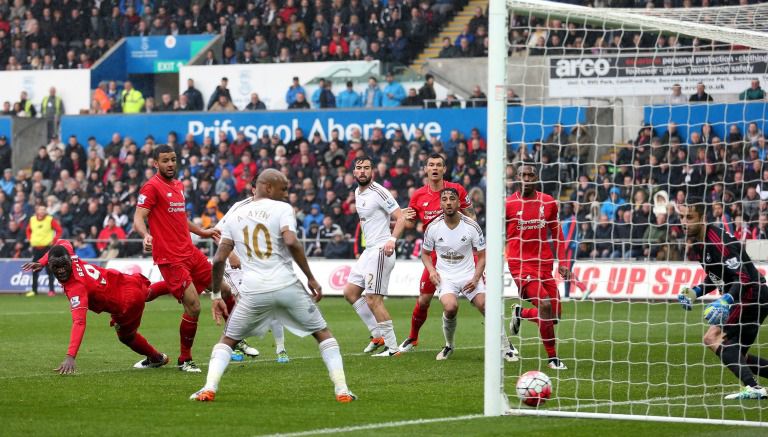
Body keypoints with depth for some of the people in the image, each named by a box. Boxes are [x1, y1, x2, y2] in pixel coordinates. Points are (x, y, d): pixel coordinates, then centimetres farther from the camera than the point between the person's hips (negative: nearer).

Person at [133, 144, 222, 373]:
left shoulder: (178, 185, 16)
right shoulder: (152, 187, -9)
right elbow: (138, 218, -18)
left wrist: (202, 232, 35)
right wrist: (146, 235, -37)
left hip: (189, 251, 9)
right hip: (170, 257, -9)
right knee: (194, 307, -14)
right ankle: (185, 360, 3)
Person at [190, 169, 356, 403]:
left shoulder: (234, 215, 12)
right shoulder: (282, 209, 0)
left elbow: (219, 259, 7)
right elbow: (291, 242, -17)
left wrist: (216, 294, 18)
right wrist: (311, 278, -9)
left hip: (254, 292, 2)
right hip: (287, 287, -2)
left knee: (228, 339, 21)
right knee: (323, 333, 16)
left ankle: (209, 388, 1)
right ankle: (342, 390, 6)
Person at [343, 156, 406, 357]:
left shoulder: (379, 193, -14)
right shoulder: (358, 192, 14)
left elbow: (401, 218, -17)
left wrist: (392, 240, -32)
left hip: (381, 251, -10)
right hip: (368, 250, 10)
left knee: (373, 300, -11)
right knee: (350, 292, 12)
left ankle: (392, 347, -6)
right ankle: (378, 335, 16)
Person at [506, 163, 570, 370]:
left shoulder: (549, 202, 5)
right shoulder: (508, 204, -5)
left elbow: (557, 232, 15)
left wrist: (562, 262, 9)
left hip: (544, 263, 5)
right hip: (520, 264, -5)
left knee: (554, 315, 4)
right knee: (545, 305, -21)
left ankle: (520, 313, 35)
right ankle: (553, 358, -9)